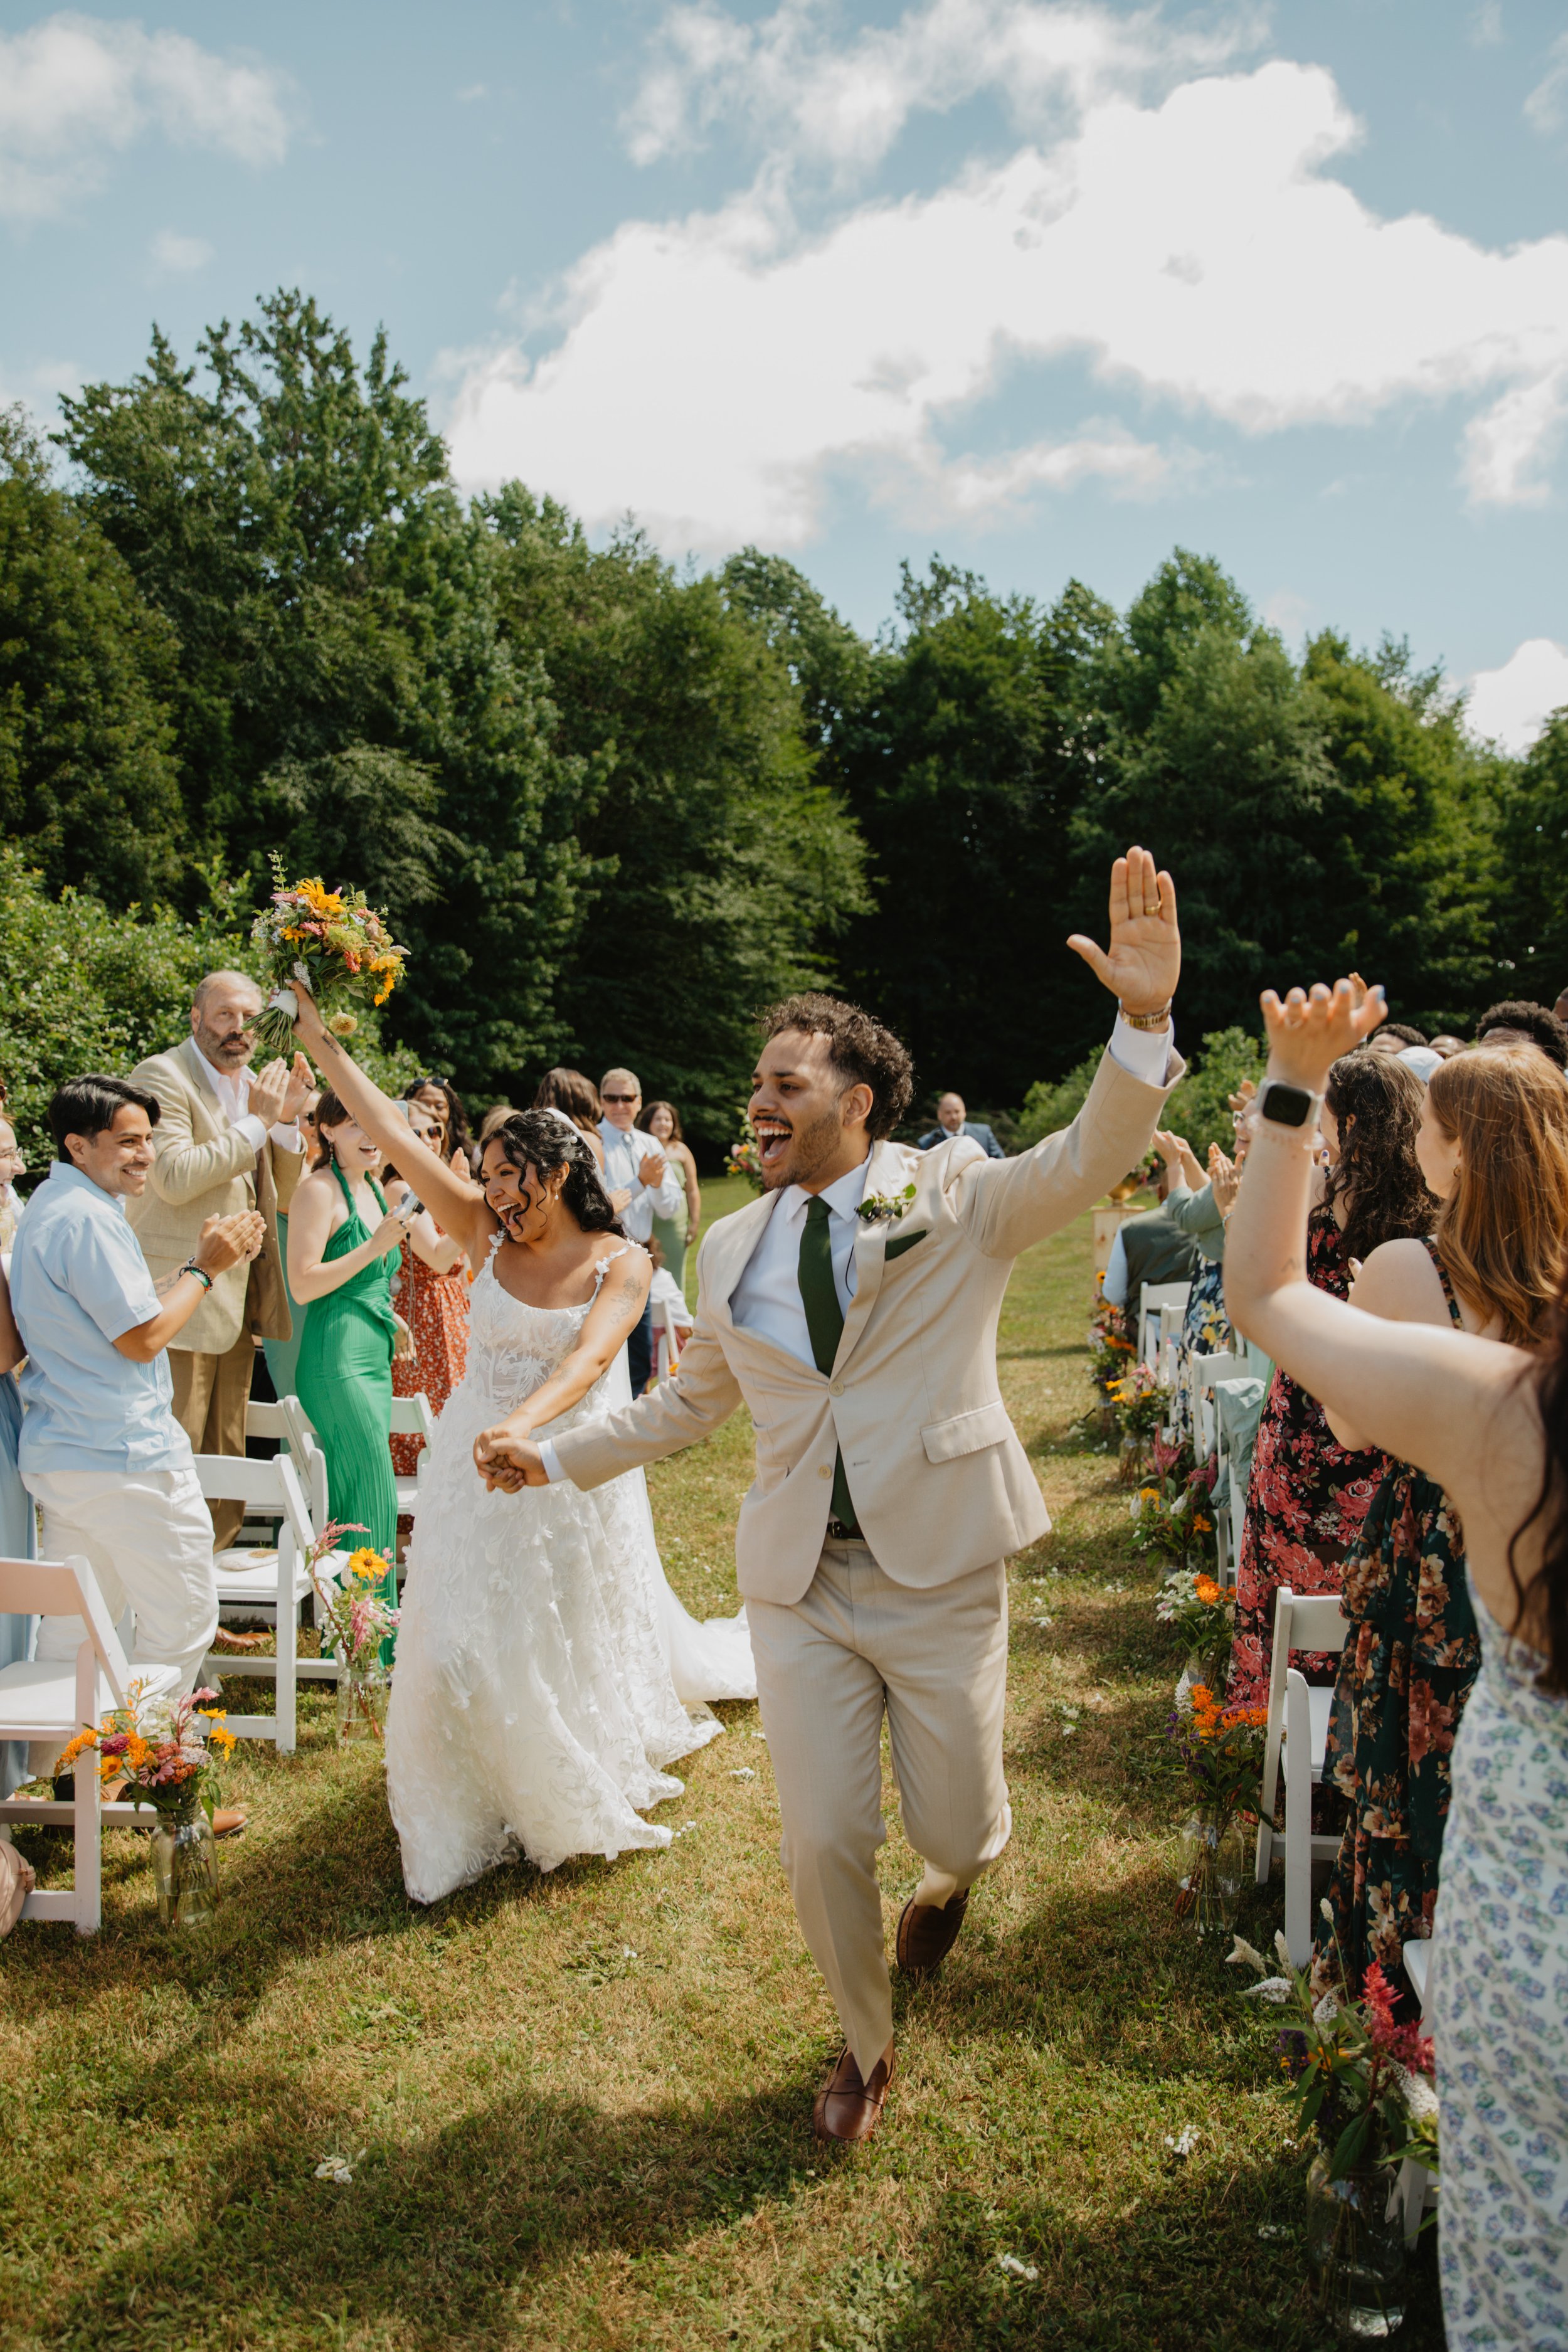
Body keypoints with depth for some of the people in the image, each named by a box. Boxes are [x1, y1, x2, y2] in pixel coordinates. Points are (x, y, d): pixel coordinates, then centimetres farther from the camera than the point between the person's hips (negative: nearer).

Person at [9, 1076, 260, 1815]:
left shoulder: (54, 1208, 15)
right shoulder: (88, 1218, -19)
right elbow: (142, 1336, -19)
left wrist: (202, 1259, 11)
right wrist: (206, 1267, -9)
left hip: (61, 1450, 11)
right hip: (123, 1456, -11)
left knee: (73, 1617, 20)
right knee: (181, 1617, 3)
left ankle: (41, 1770, 29)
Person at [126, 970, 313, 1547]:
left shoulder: (250, 1084, 17)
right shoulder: (162, 1076, -8)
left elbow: (282, 1197, 17)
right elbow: (175, 1178, -21)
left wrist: (288, 1120, 3)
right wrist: (256, 1121, -15)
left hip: (237, 1304, 8)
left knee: (227, 1467, 14)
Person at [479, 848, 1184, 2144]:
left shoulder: (954, 1195, -6)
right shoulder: (732, 1247, 6)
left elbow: (1091, 1160, -23)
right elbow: (688, 1400, 17)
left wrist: (1145, 1020, -40)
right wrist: (552, 1453, 9)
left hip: (941, 1567, -3)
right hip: (800, 1582, 3)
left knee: (958, 1828, 9)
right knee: (823, 1845, 4)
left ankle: (950, 1880, 51)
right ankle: (866, 2046, 36)